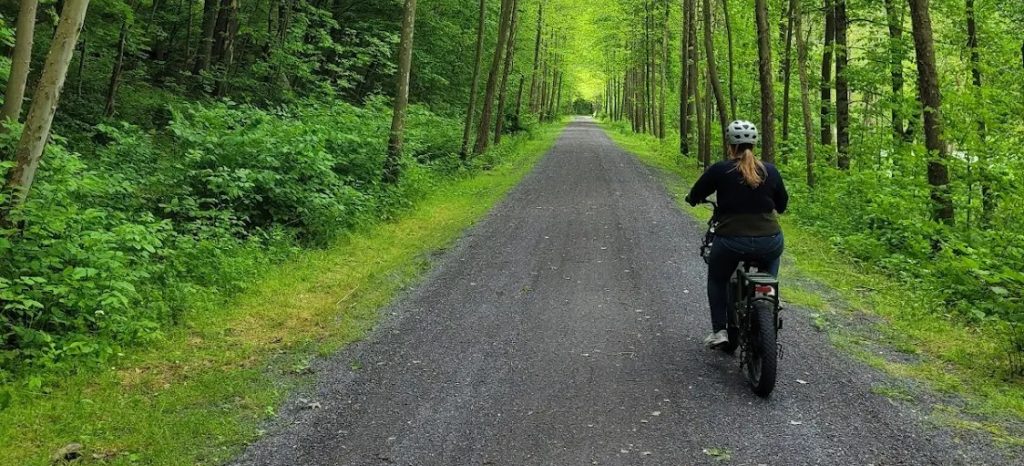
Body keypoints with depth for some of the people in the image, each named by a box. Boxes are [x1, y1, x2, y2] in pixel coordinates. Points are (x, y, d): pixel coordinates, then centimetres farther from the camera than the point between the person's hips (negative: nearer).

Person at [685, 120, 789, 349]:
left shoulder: (719, 170, -3)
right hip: (769, 243, 2)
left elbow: (693, 197, 6)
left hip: (731, 242, -2)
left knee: (717, 280, 25)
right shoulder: (770, 171, 5)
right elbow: (782, 204, 17)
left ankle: (719, 330, 15)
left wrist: (693, 198, 29)